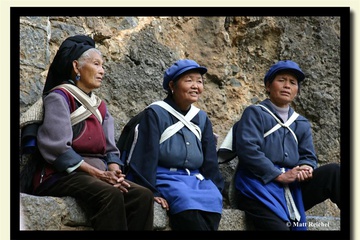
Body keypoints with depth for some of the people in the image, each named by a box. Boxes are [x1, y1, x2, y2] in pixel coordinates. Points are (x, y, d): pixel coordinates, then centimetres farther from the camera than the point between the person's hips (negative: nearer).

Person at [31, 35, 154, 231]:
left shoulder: (100, 106, 19)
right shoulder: (59, 97, -4)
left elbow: (110, 151, 13)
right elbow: (57, 148, -16)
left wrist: (113, 172, -10)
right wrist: (97, 173, -19)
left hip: (94, 176, 7)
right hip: (62, 176, -7)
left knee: (143, 195, -20)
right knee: (110, 195, -36)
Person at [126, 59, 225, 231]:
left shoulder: (202, 119, 16)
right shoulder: (155, 113, -1)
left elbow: (210, 161, 16)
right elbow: (147, 156, -9)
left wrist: (215, 189, 4)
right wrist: (150, 192, -18)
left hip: (195, 180, 5)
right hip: (163, 178, -5)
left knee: (212, 198, -28)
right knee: (185, 198, -36)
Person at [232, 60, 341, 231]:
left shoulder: (302, 124, 23)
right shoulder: (255, 113, 4)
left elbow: (308, 157, 17)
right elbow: (247, 149, -10)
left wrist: (306, 168, -10)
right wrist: (279, 175, -14)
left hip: (292, 188, 6)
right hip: (258, 188, -6)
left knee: (333, 172, -18)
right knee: (278, 227, -34)